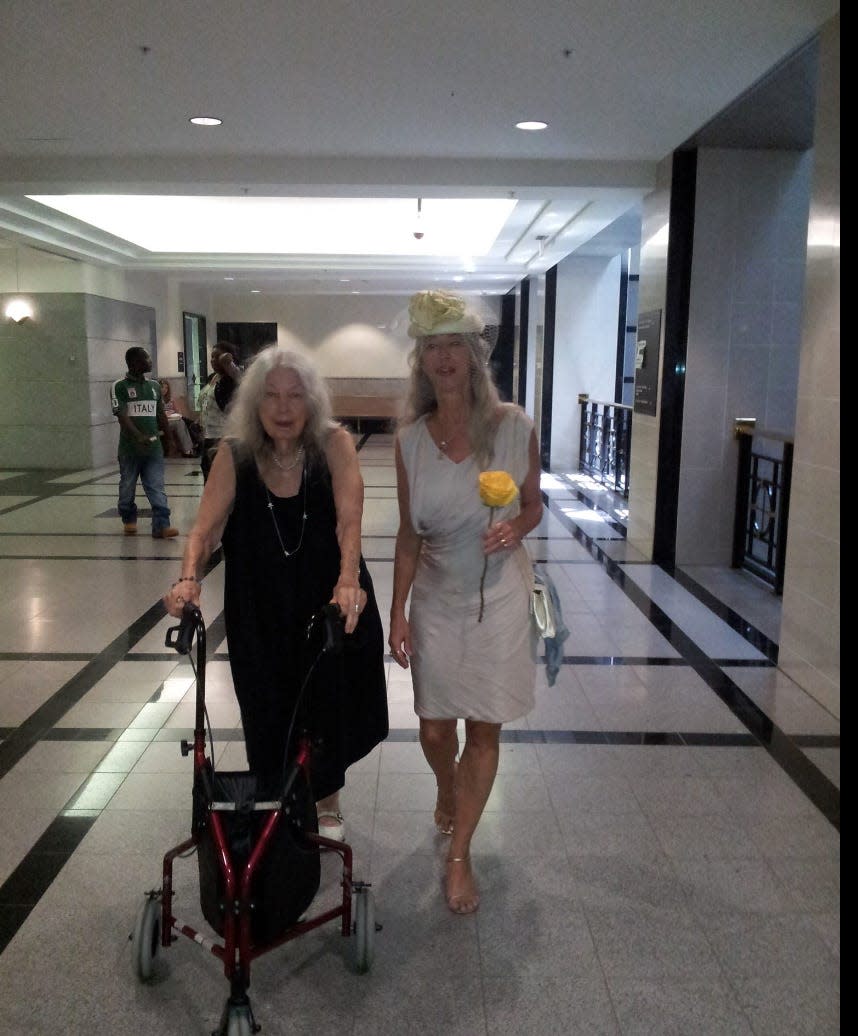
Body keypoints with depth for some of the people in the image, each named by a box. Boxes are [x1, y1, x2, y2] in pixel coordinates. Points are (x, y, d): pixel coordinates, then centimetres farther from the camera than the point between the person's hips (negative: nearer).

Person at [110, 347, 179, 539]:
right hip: (130, 448, -3)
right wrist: (139, 436, -28)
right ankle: (129, 520, 28)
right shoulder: (119, 387, -5)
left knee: (157, 488, -3)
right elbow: (122, 415, -15)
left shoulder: (154, 386, 11)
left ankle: (161, 525, -7)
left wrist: (168, 436, 16)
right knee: (128, 487, 10)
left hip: (154, 447, 3)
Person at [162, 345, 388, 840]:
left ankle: (327, 798, 40)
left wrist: (348, 581, -42)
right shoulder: (235, 454, -9)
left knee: (329, 704, 12)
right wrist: (189, 579, -33)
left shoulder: (334, 445, -14)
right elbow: (206, 527, -15)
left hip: (329, 605, -1)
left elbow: (349, 519, -25)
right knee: (270, 710, 11)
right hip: (261, 611, 1)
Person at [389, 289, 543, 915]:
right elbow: (409, 534, 2)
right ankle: (447, 791, 46)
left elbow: (534, 505, 5)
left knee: (485, 728, 6)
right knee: (436, 725, 9)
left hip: (499, 594, -1)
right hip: (437, 598, 2)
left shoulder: (513, 426, -9)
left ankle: (459, 855, 25)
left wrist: (515, 528, -18)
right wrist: (398, 612, 1)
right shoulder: (410, 440, -4)